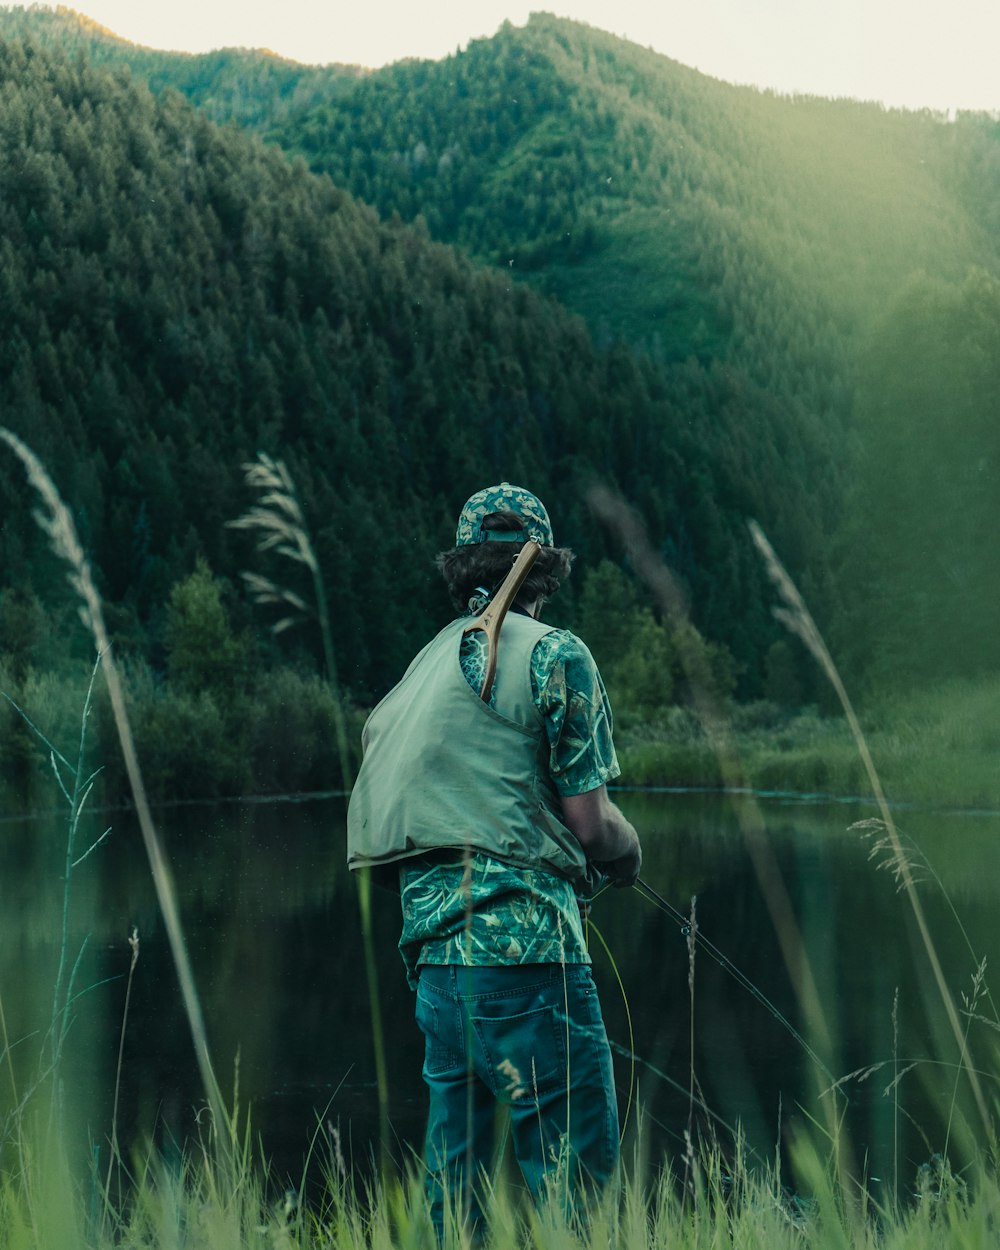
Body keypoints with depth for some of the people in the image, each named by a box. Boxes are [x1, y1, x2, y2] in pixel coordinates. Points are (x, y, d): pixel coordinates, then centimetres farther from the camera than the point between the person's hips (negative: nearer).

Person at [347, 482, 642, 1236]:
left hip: (433, 948, 8)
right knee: (578, 1179, -5)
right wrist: (624, 848, 16)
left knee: (455, 1182, 13)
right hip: (521, 945, -7)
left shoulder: (425, 667, 18)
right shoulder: (554, 654, -3)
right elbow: (588, 820, -7)